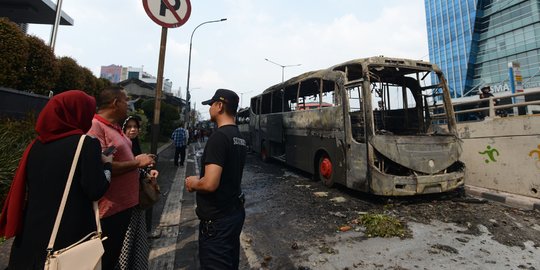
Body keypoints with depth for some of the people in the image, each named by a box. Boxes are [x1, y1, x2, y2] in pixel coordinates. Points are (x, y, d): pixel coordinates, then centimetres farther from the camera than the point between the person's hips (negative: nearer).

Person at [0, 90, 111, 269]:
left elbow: (22, 187, 9)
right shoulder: (87, 143, -17)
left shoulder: (36, 144, 1)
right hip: (71, 231, -5)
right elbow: (96, 191, -17)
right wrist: (106, 165, -5)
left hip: (32, 228, 6)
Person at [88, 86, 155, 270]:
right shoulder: (95, 127, -20)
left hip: (124, 204, 9)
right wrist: (137, 162, -20)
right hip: (108, 209, -9)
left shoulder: (116, 127, 11)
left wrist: (140, 163, 7)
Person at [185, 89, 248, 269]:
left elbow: (210, 184, -29)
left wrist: (193, 183, -8)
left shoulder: (218, 137, -22)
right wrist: (199, 179, 12)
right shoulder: (239, 138, 7)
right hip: (235, 212, 9)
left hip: (217, 219, -9)